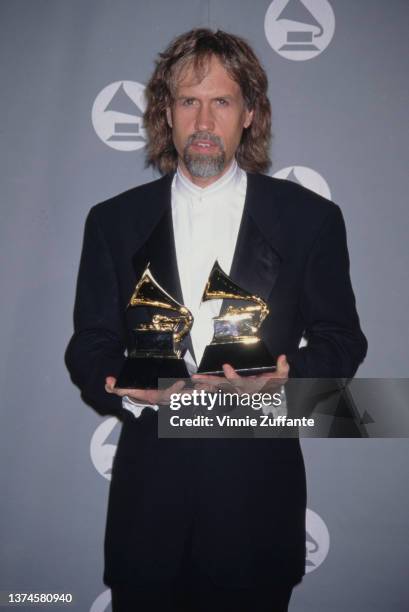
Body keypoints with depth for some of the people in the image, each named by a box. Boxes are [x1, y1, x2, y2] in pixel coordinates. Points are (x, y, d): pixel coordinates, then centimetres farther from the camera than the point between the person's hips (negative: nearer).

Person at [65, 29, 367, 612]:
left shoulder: (311, 218, 0)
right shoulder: (114, 221, 4)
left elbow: (341, 339, 3)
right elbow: (90, 344, 5)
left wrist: (286, 376, -17)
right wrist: (127, 388, -16)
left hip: (259, 489, 0)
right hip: (149, 489, 1)